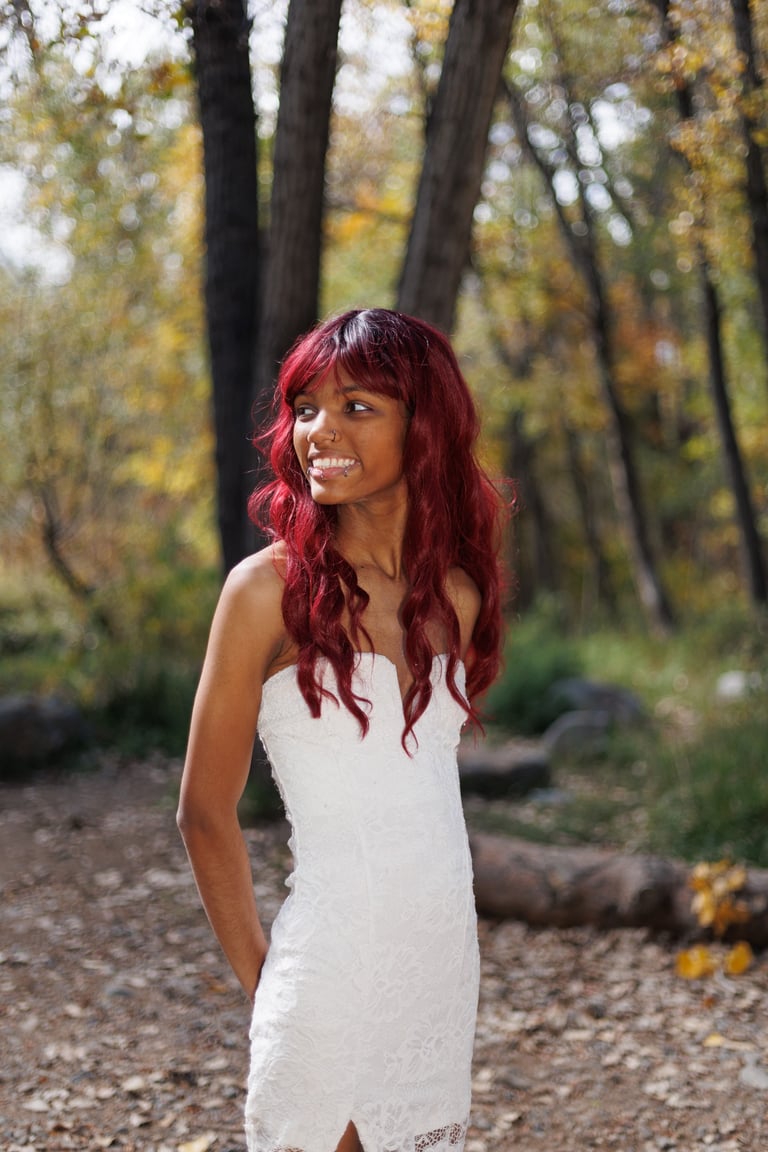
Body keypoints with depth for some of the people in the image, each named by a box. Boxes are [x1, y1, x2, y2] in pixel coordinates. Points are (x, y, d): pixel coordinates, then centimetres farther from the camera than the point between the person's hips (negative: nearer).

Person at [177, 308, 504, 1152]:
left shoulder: (457, 594, 4)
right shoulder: (270, 589, -10)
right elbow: (206, 813, -5)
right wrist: (259, 978, 0)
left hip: (447, 956, 5)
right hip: (333, 960, -5)